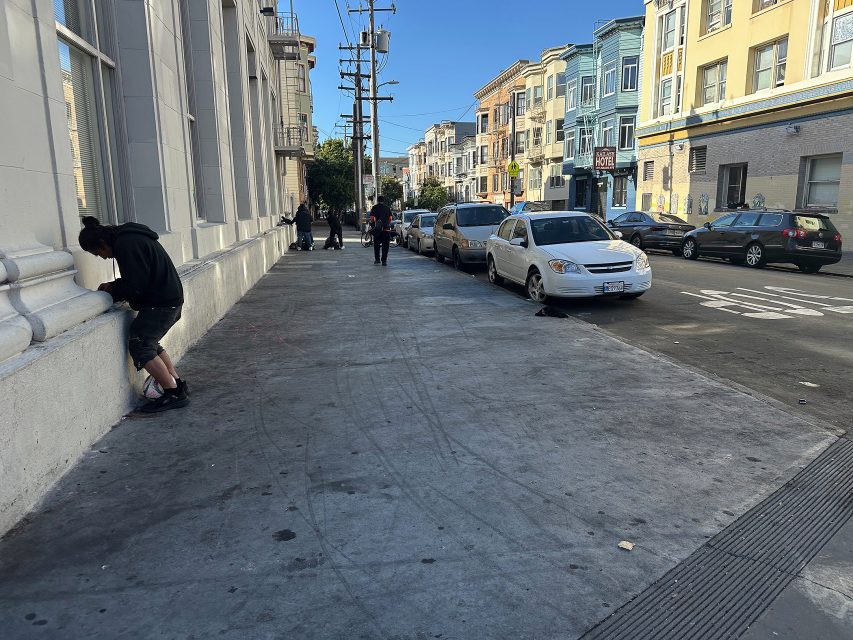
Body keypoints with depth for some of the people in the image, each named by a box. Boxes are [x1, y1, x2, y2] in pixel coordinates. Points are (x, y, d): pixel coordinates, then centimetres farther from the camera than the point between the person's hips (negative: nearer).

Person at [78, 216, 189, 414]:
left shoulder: (126, 245, -17)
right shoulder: (129, 238, 16)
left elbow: (135, 286, -18)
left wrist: (111, 292, -2)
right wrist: (113, 286, 11)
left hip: (160, 303, -10)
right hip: (169, 299, 10)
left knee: (139, 345, -7)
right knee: (150, 343, 16)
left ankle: (174, 394, -5)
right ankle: (177, 385, 19)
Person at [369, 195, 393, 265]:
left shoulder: (375, 207, 3)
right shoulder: (387, 208, 9)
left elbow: (372, 218, -1)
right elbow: (390, 218, 8)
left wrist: (373, 223, 17)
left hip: (377, 229, -1)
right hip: (386, 229, 1)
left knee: (376, 244, 13)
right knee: (385, 246, 3)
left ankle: (377, 259, 12)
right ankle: (384, 261, 1)